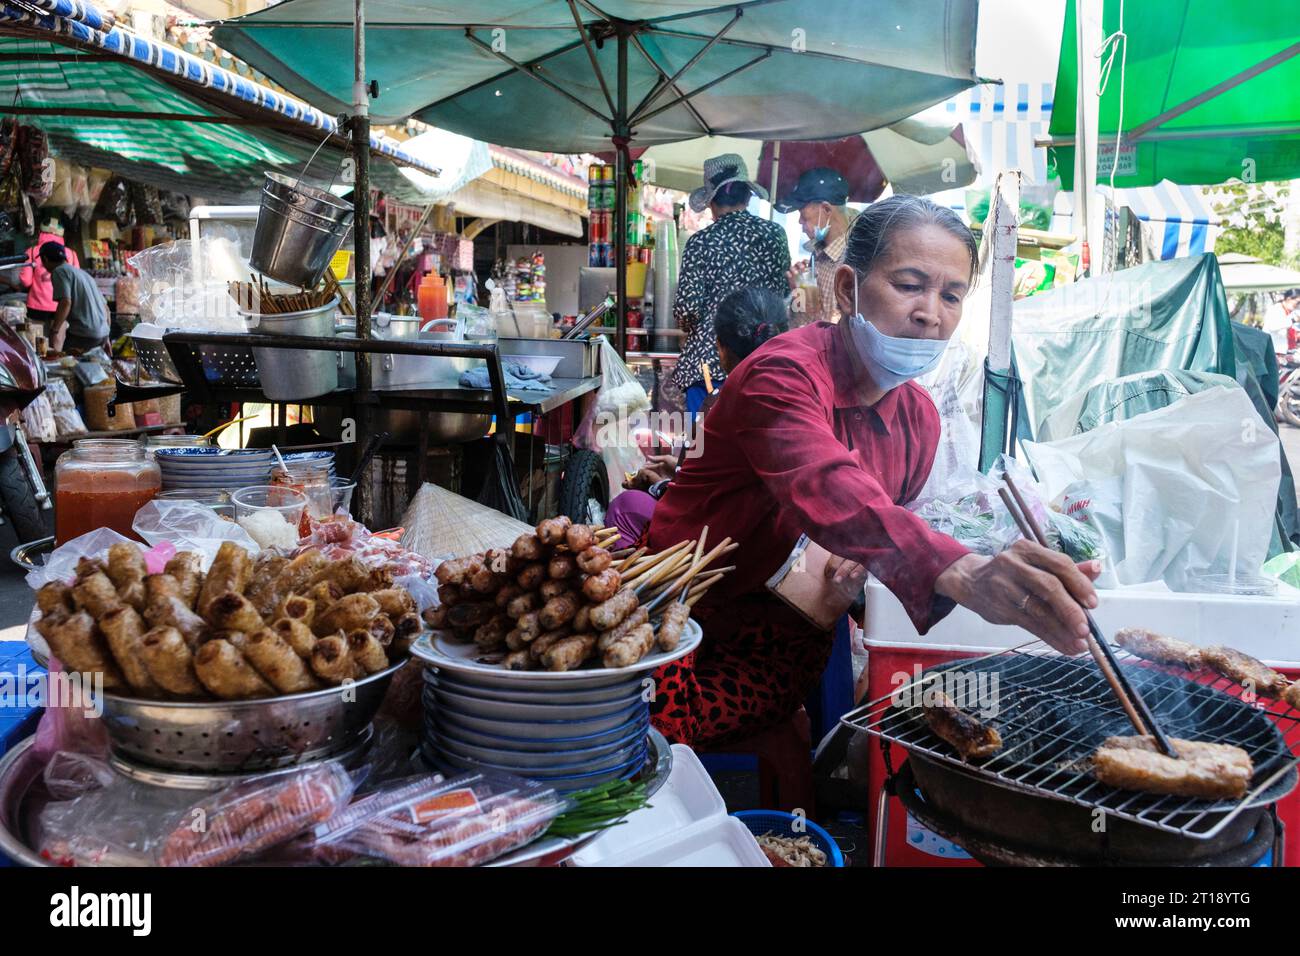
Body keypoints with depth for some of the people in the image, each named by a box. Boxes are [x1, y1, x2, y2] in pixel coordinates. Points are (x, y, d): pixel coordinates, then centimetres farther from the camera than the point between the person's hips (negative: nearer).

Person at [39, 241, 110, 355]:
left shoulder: (59, 271, -1)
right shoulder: (82, 273, 24)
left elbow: (65, 302, -16)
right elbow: (106, 307, 24)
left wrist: (54, 331, -14)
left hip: (84, 334, -8)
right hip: (102, 333, 8)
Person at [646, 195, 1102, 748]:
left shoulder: (919, 418, 2)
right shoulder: (784, 374, -23)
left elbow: (893, 523, 19)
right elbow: (830, 493, -44)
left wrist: (860, 559, -8)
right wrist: (965, 573, -61)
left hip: (783, 641, 7)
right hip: (684, 608, -6)